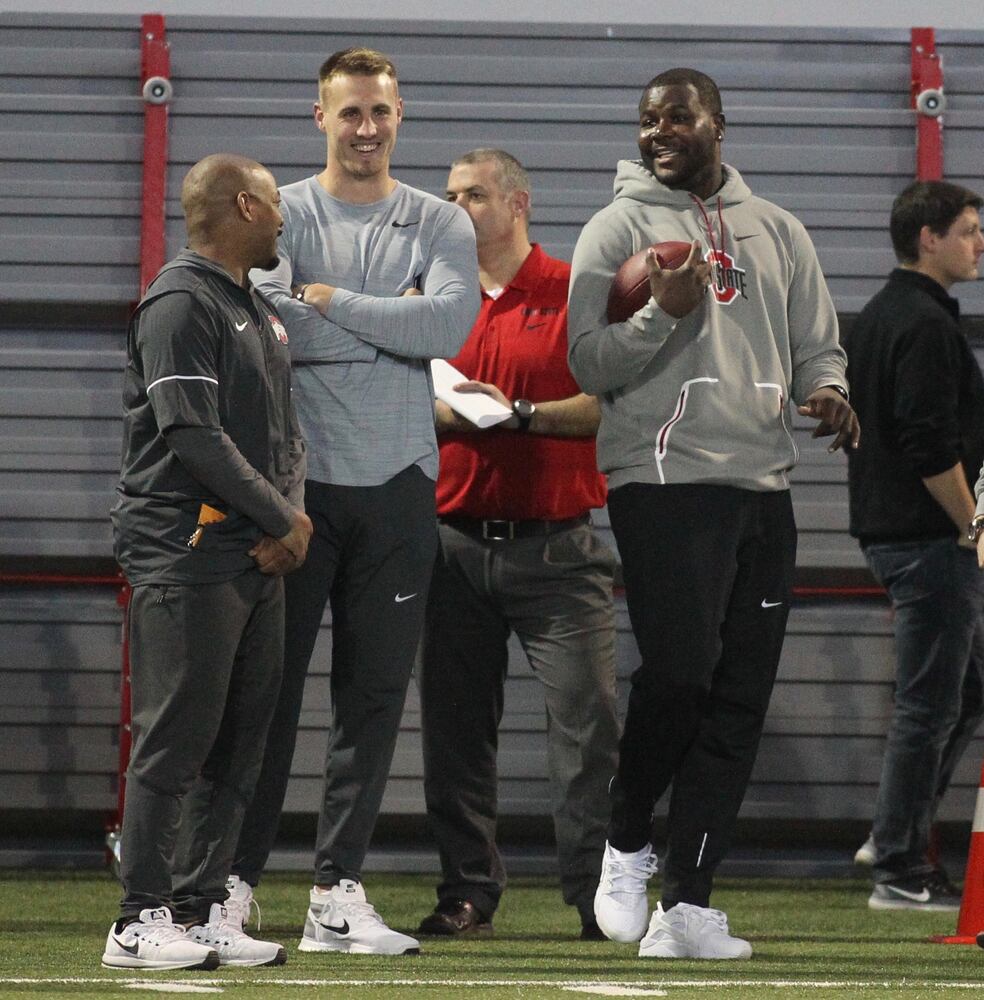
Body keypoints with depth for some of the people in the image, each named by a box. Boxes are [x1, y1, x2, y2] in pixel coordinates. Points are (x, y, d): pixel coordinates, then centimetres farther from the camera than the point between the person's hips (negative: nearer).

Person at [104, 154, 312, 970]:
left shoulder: (259, 312, 20)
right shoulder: (181, 304, -10)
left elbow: (286, 433, 20)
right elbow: (194, 435, -18)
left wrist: (292, 514, 1)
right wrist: (284, 519, -12)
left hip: (258, 560, 9)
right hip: (187, 555, -9)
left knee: (241, 737, 8)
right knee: (176, 735, -9)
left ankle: (202, 909, 13)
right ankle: (143, 921, -8)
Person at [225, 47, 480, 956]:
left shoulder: (441, 225, 9)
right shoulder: (282, 216, 4)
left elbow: (449, 324, -10)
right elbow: (272, 325, -14)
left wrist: (329, 299, -9)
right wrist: (389, 324, -9)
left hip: (397, 486, 2)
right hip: (296, 477, -2)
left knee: (374, 693, 3)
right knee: (270, 684, -2)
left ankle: (339, 893, 7)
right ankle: (233, 881, 3)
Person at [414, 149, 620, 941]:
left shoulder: (576, 293, 1)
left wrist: (520, 413, -14)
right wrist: (443, 409, -7)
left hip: (554, 545, -4)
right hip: (457, 541, 4)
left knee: (587, 719, -8)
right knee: (456, 726, 4)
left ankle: (601, 895, -6)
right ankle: (468, 893, 11)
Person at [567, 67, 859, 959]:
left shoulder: (776, 231, 16)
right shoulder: (619, 228, 3)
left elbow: (818, 344, 18)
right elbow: (589, 365, -3)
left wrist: (826, 392, -4)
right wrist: (663, 312, -19)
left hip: (762, 485, 5)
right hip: (665, 480, -5)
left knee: (740, 701, 2)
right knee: (678, 673, -16)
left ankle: (687, 904, 6)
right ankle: (627, 844, 10)